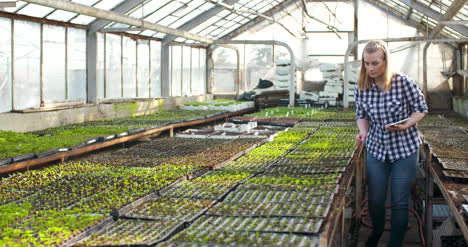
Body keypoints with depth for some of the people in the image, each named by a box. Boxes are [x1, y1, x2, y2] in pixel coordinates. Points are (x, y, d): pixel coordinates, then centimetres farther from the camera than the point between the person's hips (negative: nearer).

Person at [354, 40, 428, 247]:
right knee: (375, 199, 11)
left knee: (399, 202, 2)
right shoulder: (362, 87, -6)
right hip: (376, 149, 3)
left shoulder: (403, 83, -16)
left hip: (405, 149, -3)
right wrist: (363, 132, -13)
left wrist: (405, 125, -22)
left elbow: (421, 109, -5)